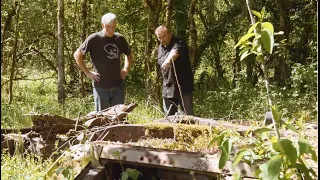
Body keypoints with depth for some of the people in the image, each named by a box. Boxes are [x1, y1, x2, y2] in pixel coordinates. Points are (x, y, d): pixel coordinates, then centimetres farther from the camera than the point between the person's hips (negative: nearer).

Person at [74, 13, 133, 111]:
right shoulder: (94, 39, -7)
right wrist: (88, 72, -6)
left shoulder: (120, 39, 6)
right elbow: (77, 54, -4)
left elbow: (129, 54, 23)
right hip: (101, 86, -4)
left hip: (118, 86, 4)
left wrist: (126, 69, 10)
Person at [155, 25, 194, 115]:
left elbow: (175, 52, -38)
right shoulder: (160, 48, 11)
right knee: (169, 116, 12)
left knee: (188, 114, -1)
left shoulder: (178, 44, -14)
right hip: (168, 88, 7)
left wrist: (168, 60, -61)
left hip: (183, 87, -7)